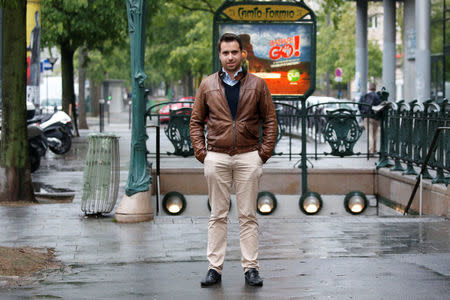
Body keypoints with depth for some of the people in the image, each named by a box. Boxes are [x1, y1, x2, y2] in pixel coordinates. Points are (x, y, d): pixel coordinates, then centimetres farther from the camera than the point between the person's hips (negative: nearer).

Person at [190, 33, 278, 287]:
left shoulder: (257, 85, 5)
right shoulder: (207, 86, 7)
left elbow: (270, 120, 7)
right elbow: (196, 121, 11)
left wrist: (265, 152, -2)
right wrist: (201, 151, 0)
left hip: (248, 157, -1)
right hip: (216, 158, 1)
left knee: (248, 215, 3)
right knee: (218, 215, 5)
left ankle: (251, 268, 8)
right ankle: (215, 268, 9)